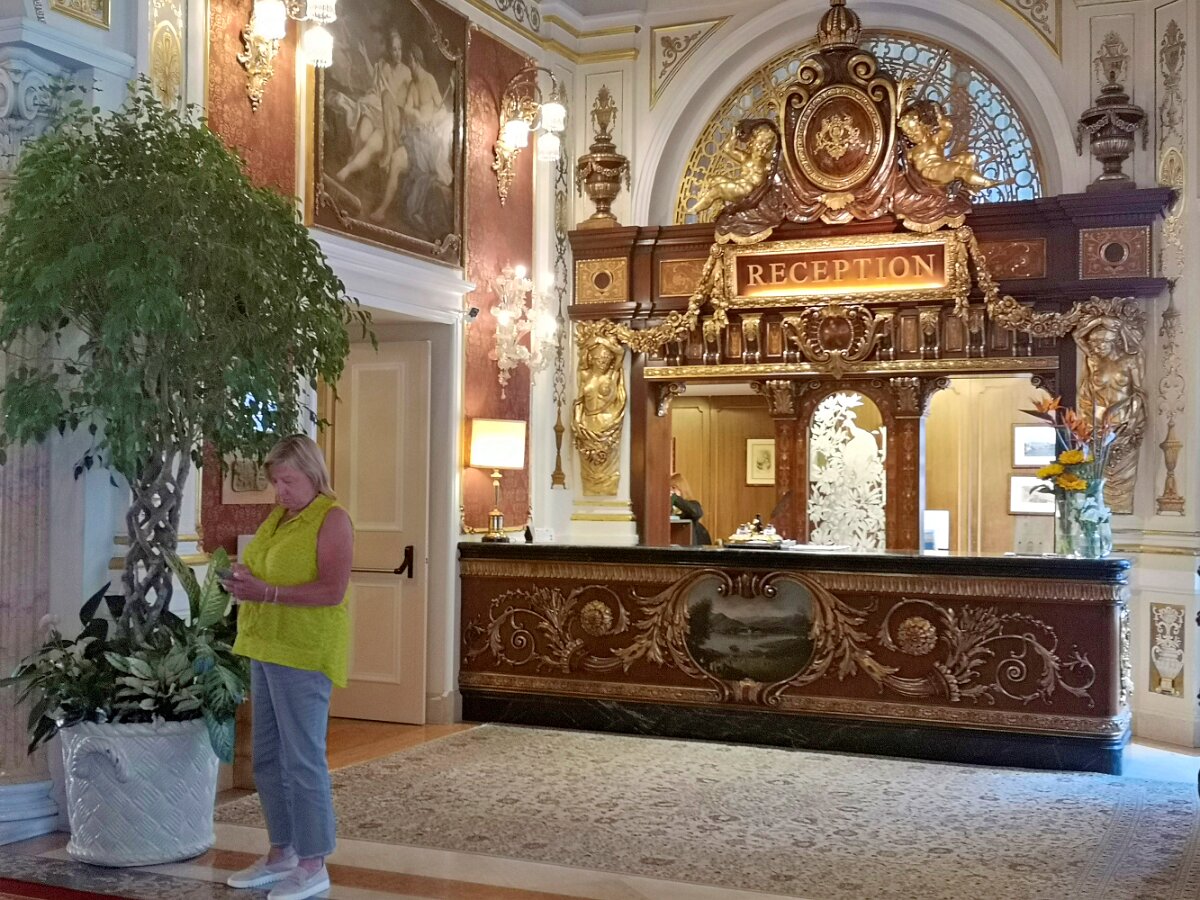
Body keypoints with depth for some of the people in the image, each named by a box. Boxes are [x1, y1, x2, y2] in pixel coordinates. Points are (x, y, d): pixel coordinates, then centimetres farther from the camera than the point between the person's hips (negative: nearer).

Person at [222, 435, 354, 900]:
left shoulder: (332, 519, -10)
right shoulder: (278, 516, 16)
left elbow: (332, 591, -18)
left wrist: (267, 593, -22)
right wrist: (244, 582, 3)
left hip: (304, 653, -9)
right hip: (267, 649, 9)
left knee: (302, 759, -4)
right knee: (268, 758, 13)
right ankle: (281, 854, 24)